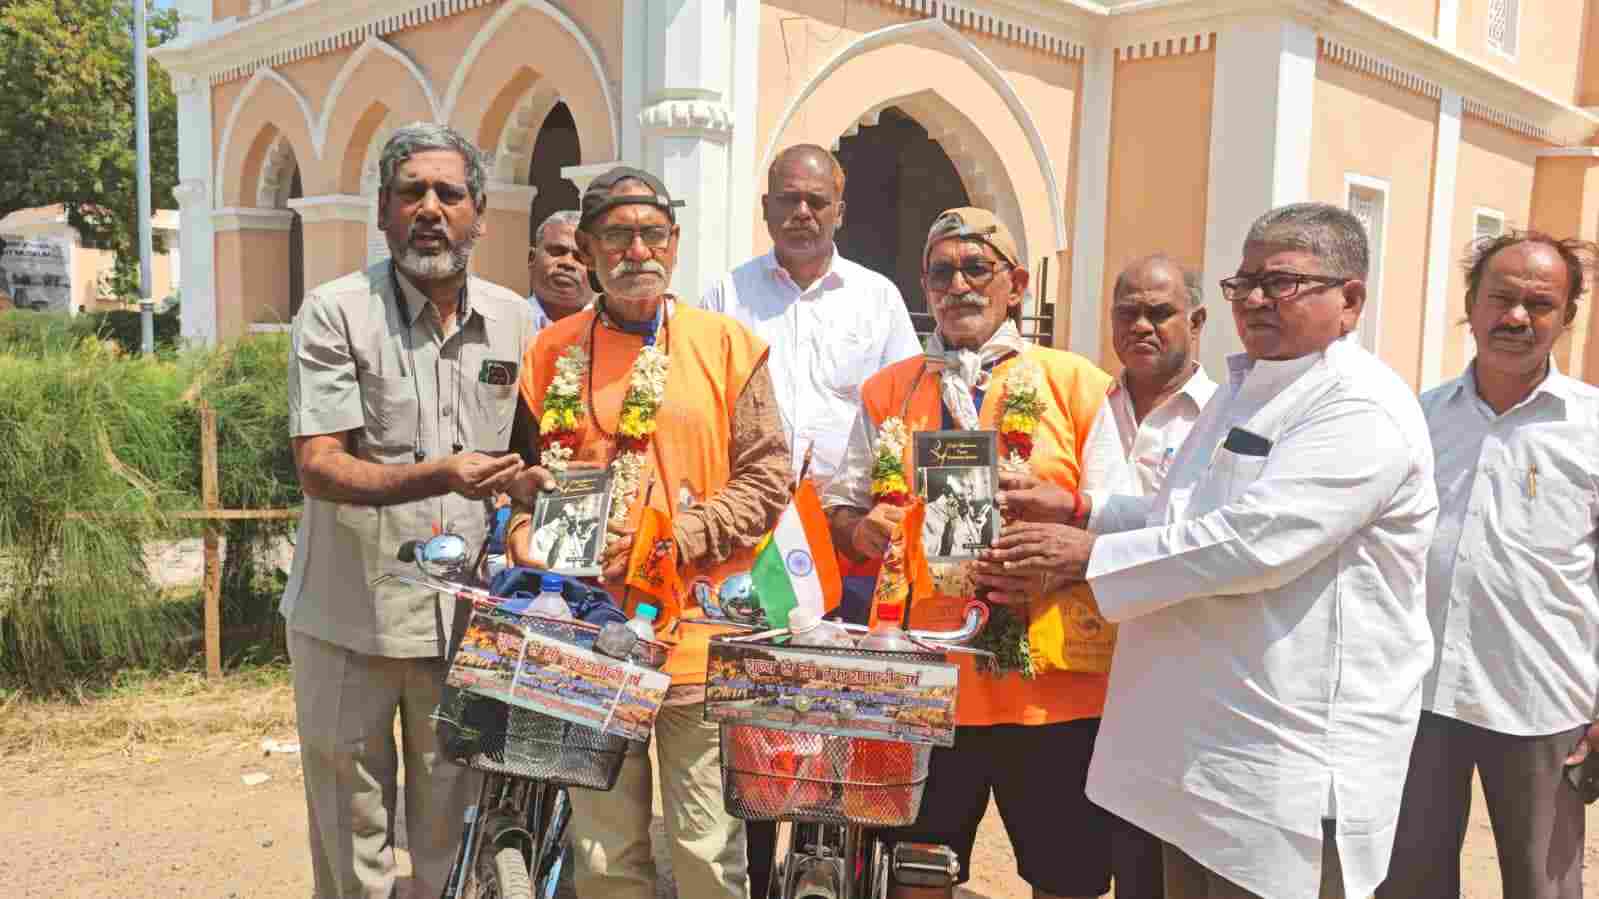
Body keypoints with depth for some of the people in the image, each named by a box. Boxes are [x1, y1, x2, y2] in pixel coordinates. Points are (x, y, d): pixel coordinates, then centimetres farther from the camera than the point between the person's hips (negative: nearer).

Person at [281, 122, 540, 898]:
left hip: (468, 618, 3)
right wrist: (440, 475, -29)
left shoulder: (515, 320, 6)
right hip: (350, 615, -3)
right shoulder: (334, 312, -7)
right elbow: (318, 466, -15)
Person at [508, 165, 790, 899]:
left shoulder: (727, 344, 2)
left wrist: (671, 540, -13)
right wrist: (533, 547, -9)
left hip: (700, 637, -2)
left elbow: (767, 479, -3)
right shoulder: (551, 354, 8)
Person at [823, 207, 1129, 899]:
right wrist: (863, 529, -9)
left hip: (1051, 682, -1)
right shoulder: (887, 391, 11)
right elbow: (839, 511, 13)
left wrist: (1058, 504, -18)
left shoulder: (1074, 381, 4)